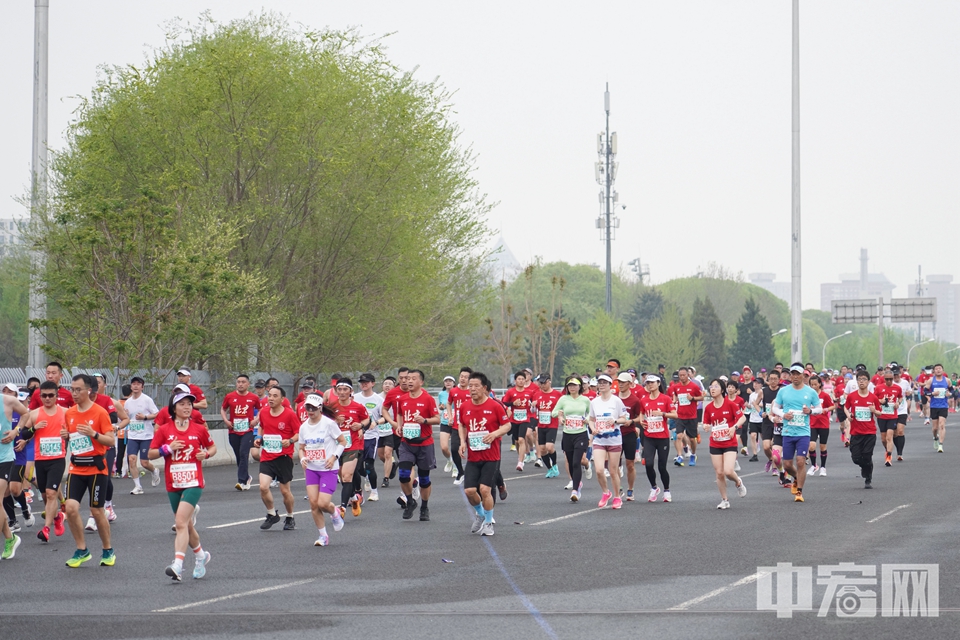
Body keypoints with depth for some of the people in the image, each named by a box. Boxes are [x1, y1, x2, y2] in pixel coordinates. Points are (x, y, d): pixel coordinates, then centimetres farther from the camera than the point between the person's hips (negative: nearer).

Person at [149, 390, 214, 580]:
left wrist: (206, 454, -5)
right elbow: (150, 454, 4)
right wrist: (167, 448, -13)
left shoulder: (199, 429, 3)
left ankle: (177, 565, -27)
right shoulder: (164, 430, 3)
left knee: (181, 523, -19)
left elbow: (212, 447, 18)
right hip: (173, 485, 3)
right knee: (186, 524, 14)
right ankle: (201, 556, 39)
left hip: (193, 483, -3)